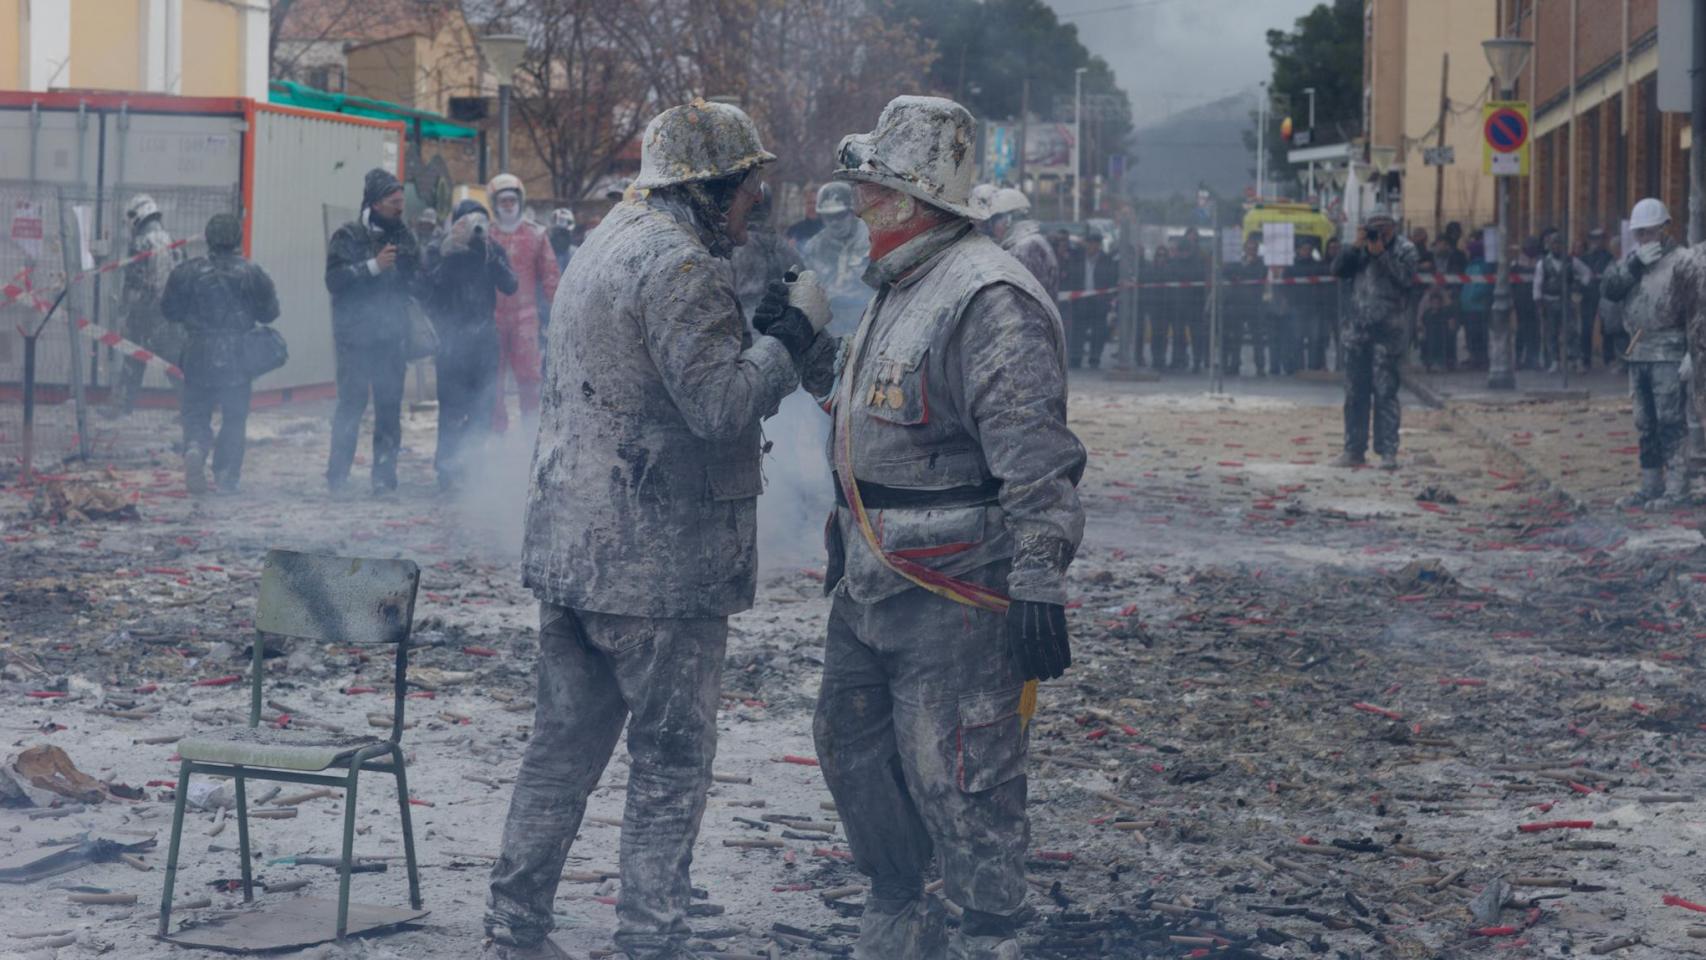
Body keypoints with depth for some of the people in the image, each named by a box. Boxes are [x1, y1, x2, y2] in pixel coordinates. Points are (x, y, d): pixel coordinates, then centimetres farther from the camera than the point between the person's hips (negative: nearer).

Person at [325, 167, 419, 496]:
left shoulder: (405, 237, 11)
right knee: (351, 404, -5)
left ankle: (384, 475, 9)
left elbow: (417, 281, 16)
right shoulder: (347, 237, -2)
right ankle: (338, 474, 2)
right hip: (354, 336, -4)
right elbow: (334, 278, -14)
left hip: (391, 336, 4)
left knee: (390, 406, 3)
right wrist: (374, 266, -18)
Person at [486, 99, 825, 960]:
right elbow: (722, 403, -23)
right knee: (670, 760, 1)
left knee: (565, 743, 15)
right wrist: (794, 330, -11)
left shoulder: (604, 246, 16)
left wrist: (753, 325, 13)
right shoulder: (681, 265, -16)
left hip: (567, 548, 9)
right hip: (654, 561, -9)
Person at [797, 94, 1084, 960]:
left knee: (956, 777, -4)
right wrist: (822, 372, 22)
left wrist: (1039, 583, -26)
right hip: (871, 579, 11)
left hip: (953, 594, -10)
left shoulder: (991, 301, -19)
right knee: (851, 743, 18)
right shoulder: (899, 287, 15)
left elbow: (1037, 459, -23)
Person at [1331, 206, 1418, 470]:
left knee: (1385, 393, -7)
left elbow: (1406, 278, -13)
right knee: (1355, 392, 8)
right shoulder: (1362, 248, 14)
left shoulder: (1405, 249, 2)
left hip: (1388, 332, -5)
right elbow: (1338, 268, 4)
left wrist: (1381, 254, -16)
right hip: (1358, 330, 5)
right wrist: (1356, 247, -7)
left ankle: (1388, 451, -5)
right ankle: (1354, 450, 15)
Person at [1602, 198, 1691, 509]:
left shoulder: (1680, 261, -7)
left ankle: (1676, 488, -5)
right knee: (1646, 425, 12)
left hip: (1668, 355, -7)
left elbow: (1695, 309, -12)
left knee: (1671, 423, -7)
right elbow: (1608, 289, 3)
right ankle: (1650, 486, 19)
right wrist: (1634, 263, -10)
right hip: (1638, 354, 7)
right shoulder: (1633, 260, 15)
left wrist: (1692, 354, -17)